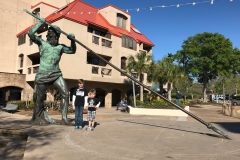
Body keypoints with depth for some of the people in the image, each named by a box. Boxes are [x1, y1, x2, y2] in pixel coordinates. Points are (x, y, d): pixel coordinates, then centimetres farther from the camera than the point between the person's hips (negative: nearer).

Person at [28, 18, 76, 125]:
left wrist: (72, 40, -4)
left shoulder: (60, 47, 9)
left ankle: (64, 119, -9)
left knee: (65, 94, -14)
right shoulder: (42, 43, 4)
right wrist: (41, 23, -4)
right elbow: (30, 33, -8)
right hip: (42, 75, -2)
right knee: (39, 99, 7)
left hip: (56, 75, 2)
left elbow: (72, 51, 12)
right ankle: (35, 118, 30)